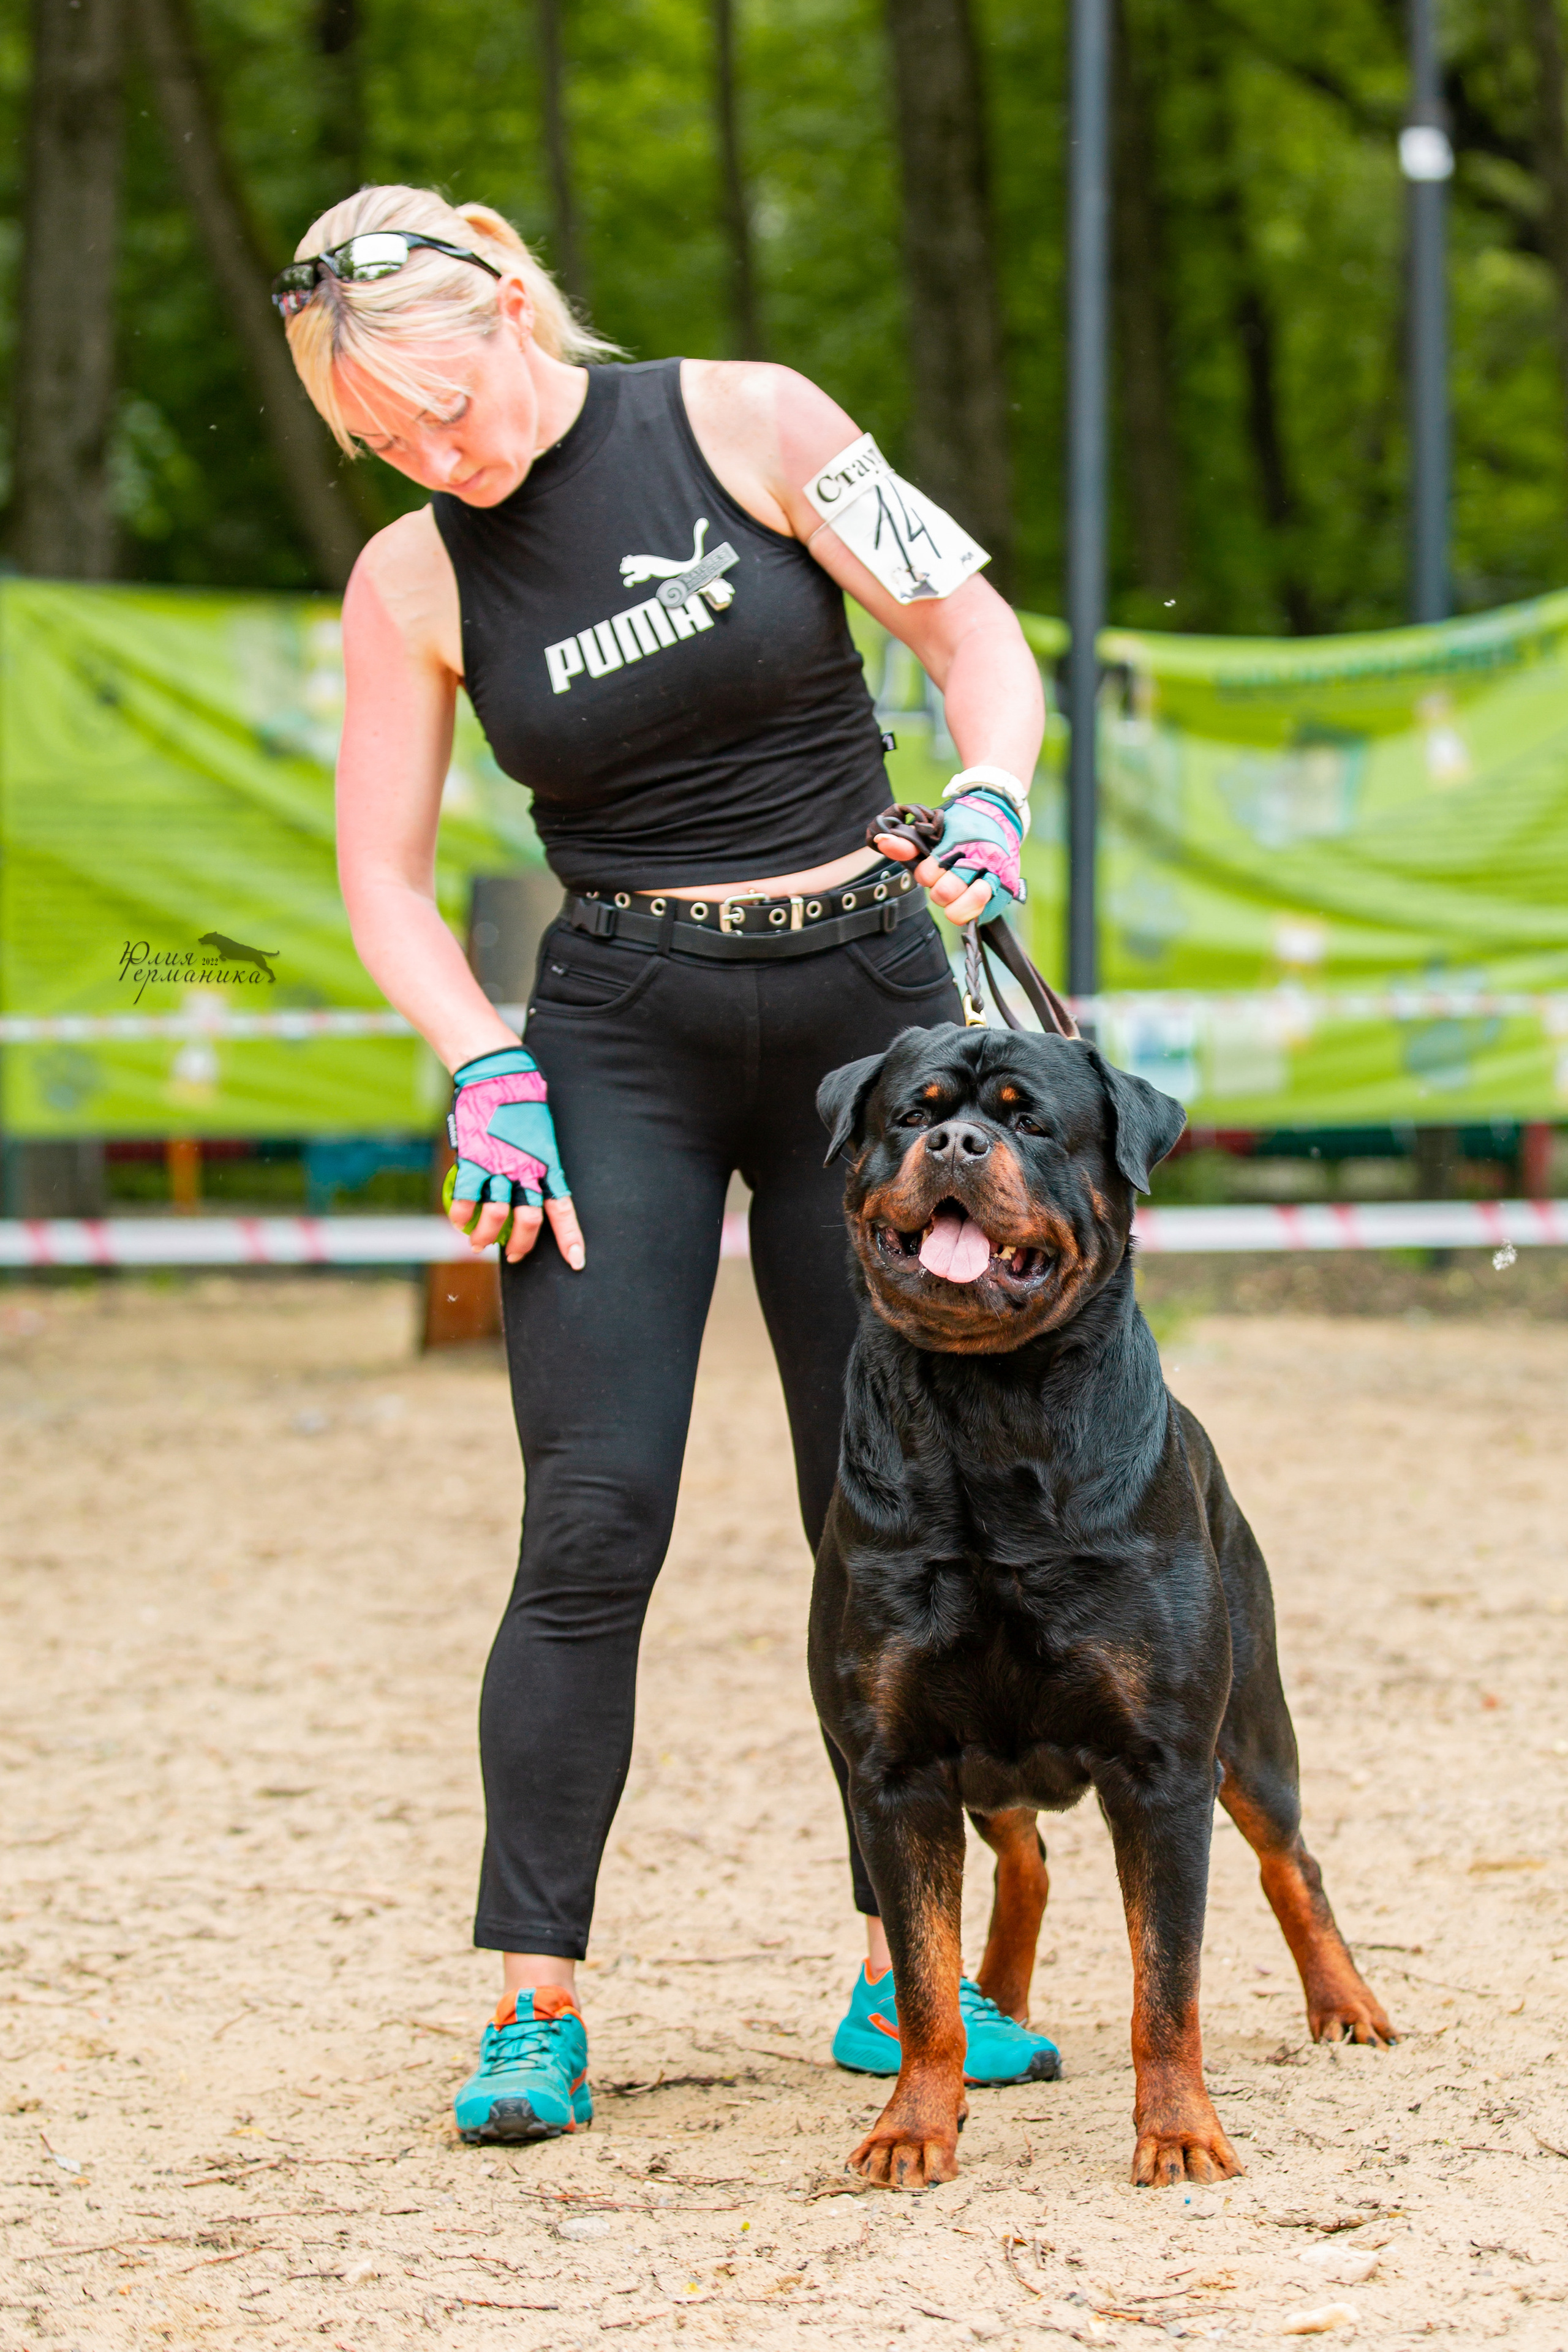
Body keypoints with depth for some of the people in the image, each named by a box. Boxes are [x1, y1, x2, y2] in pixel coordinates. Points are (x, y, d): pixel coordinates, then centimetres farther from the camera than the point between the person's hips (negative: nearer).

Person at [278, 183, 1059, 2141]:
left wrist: (986, 807, -18)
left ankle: (903, 1978, 14)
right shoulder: (414, 578, -1)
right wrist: (487, 1070, -9)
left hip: (874, 999, 1)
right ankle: (533, 2003, -6)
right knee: (595, 1522, -11)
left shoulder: (743, 425, -5)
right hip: (620, 1039, 0)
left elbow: (975, 633, 0)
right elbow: (383, 878, 5)